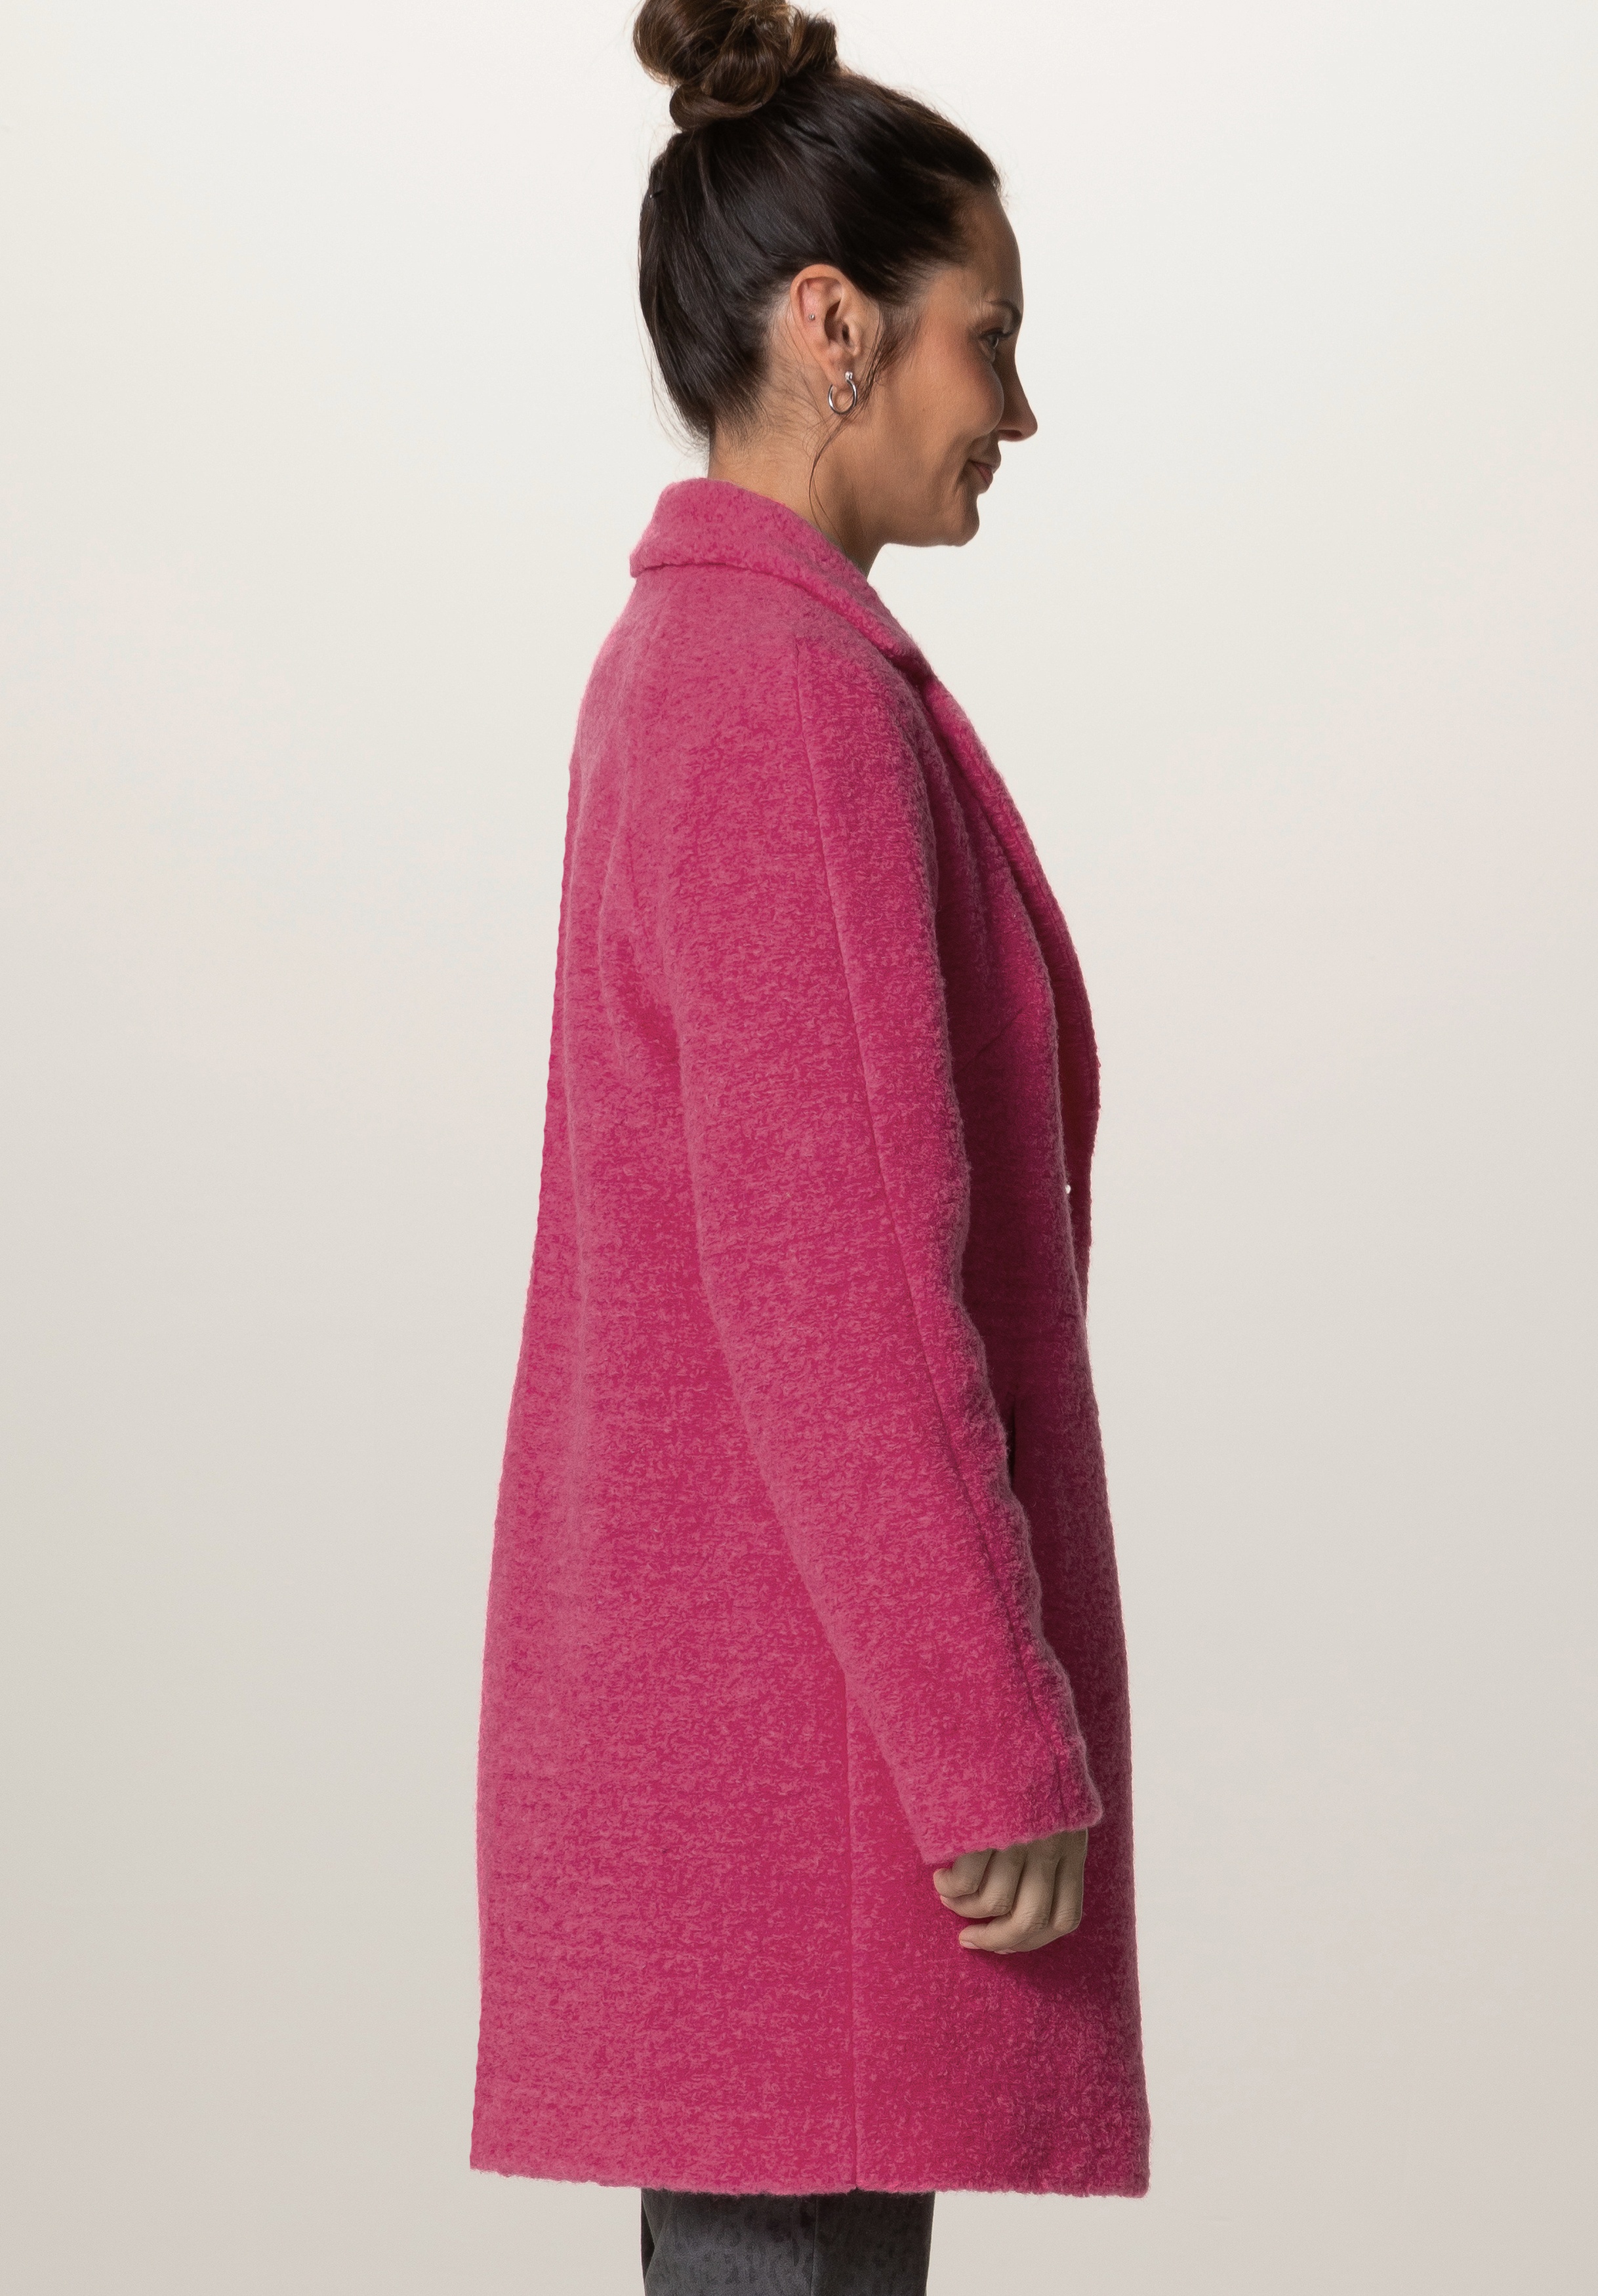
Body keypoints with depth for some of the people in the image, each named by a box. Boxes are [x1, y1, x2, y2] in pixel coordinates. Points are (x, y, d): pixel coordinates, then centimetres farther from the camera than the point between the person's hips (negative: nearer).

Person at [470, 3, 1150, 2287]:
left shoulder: (699, 674, 14)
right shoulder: (793, 701, -18)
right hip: (815, 1698, -10)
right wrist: (1004, 1745, -18)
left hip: (737, 1660, 10)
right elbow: (841, 1287, -22)